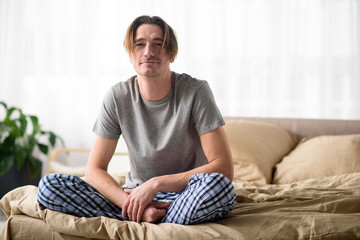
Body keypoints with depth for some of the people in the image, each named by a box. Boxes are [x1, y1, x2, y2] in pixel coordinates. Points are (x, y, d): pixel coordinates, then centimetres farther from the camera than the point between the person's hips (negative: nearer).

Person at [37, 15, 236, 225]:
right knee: (49, 185, -16)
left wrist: (155, 183, -21)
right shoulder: (118, 97, -4)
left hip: (189, 196, -3)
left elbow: (224, 168, -17)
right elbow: (95, 170, -4)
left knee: (218, 184, -39)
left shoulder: (195, 91, -12)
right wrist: (132, 203, -23)